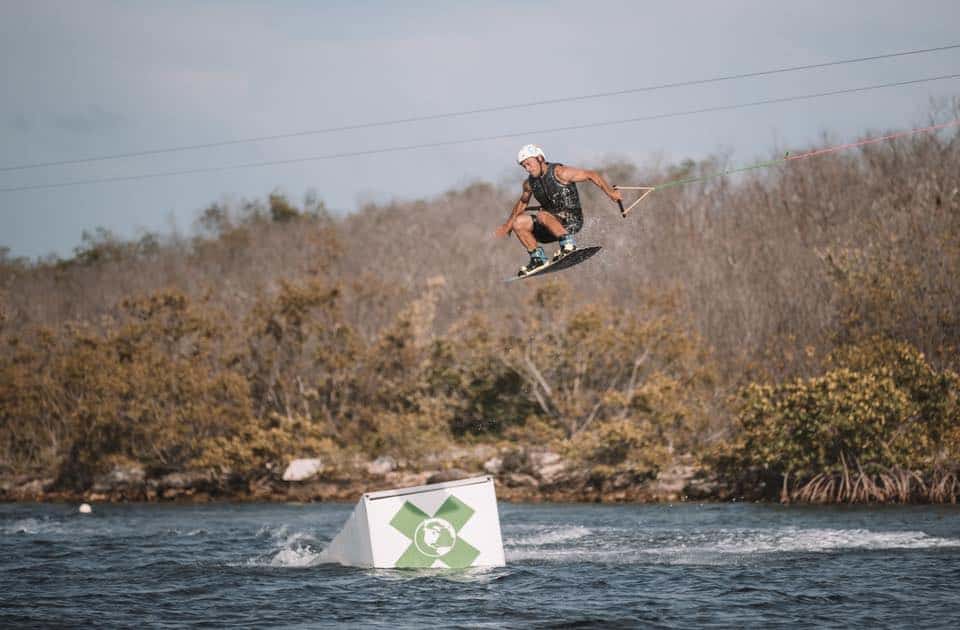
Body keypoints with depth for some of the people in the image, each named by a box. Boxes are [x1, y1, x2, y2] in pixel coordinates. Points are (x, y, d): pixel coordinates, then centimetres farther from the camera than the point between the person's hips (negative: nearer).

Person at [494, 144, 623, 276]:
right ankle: (538, 258, 0)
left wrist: (610, 192, -20)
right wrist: (508, 225, 28)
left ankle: (568, 243, -27)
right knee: (519, 223, -4)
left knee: (542, 216, -32)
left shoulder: (558, 173, -14)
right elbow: (522, 202, 27)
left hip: (572, 220, -7)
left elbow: (591, 175, -12)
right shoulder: (529, 183, 6)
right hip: (553, 219, 7)